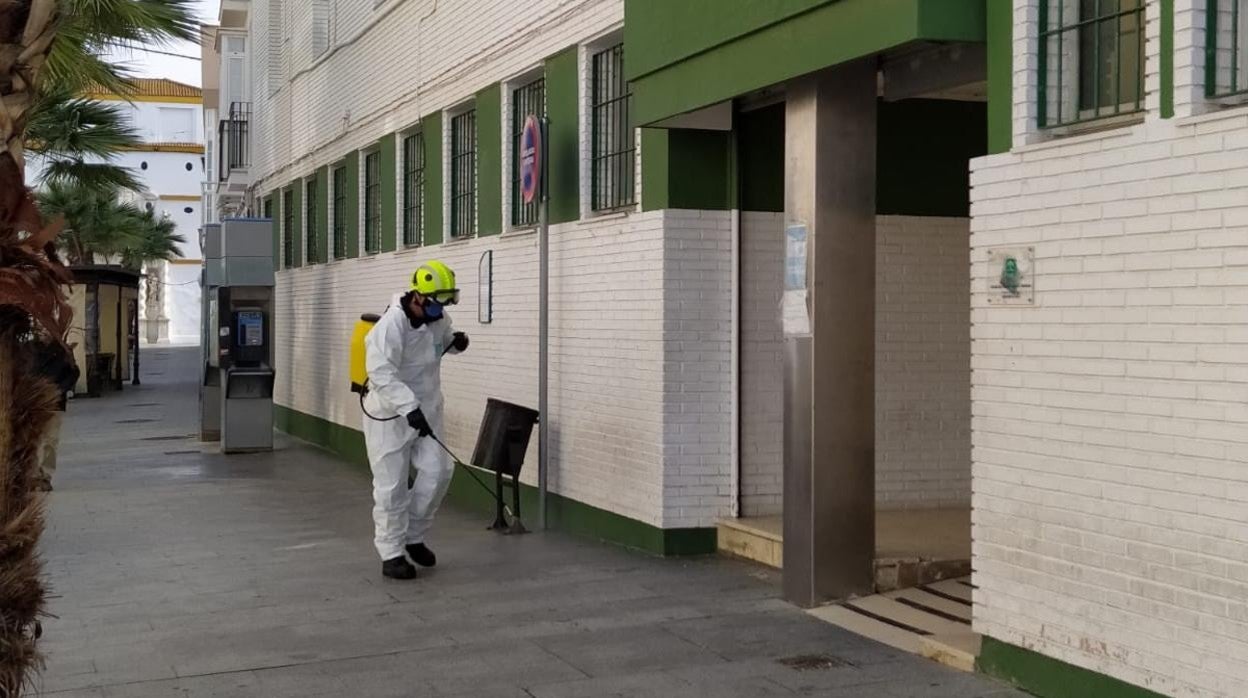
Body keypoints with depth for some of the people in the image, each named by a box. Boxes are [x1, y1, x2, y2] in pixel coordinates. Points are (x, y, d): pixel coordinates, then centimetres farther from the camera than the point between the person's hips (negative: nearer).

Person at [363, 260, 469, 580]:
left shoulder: (440, 319, 0)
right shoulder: (391, 324, -24)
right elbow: (381, 372, -32)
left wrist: (455, 343, -1)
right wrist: (409, 407, -41)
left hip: (425, 410, 7)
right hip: (389, 413, -6)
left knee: (437, 471, -1)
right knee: (392, 485, -2)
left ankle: (413, 537, 18)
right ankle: (391, 554, 9)